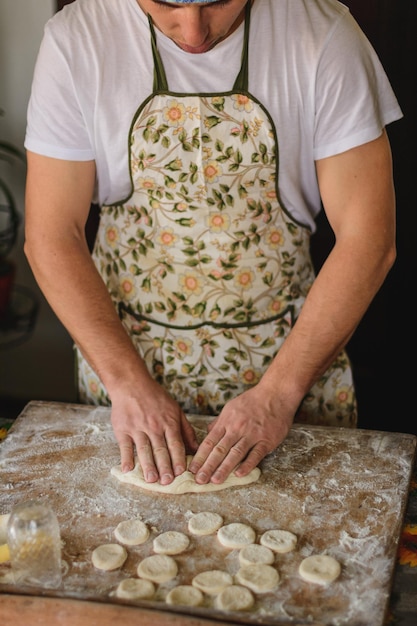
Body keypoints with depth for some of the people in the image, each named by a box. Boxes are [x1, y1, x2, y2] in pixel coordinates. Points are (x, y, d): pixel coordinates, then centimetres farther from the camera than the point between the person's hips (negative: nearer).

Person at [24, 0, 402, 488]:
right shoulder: (75, 39, -12)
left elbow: (367, 239, -15)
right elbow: (50, 237, -11)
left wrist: (279, 392, -20)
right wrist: (128, 384, -19)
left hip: (289, 355, 0)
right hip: (122, 351, 1)